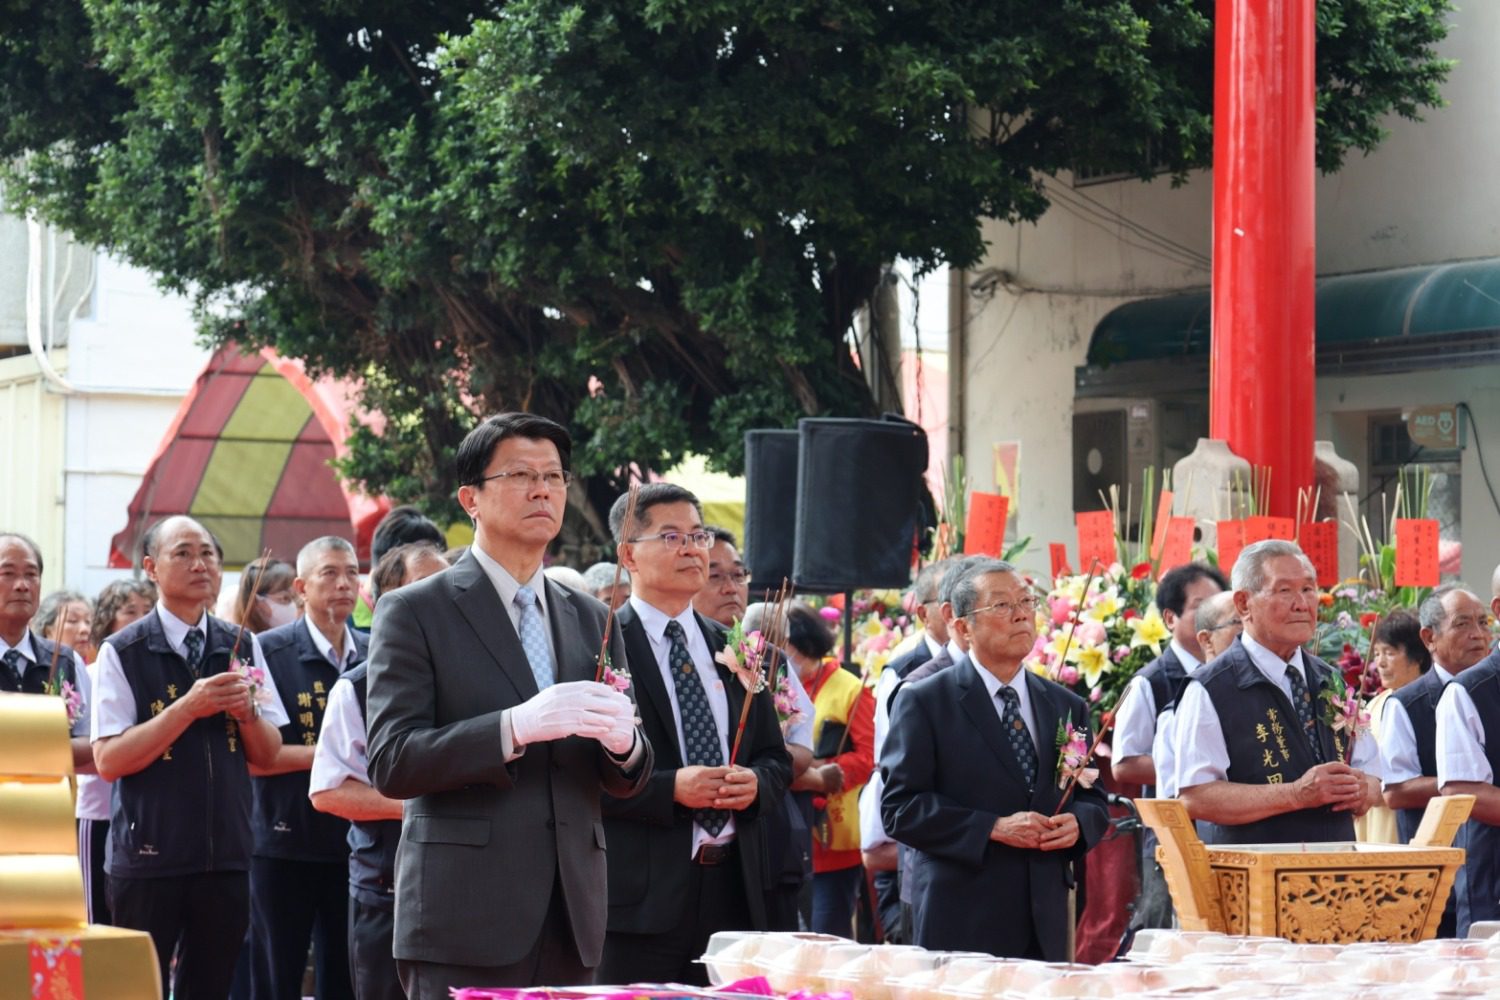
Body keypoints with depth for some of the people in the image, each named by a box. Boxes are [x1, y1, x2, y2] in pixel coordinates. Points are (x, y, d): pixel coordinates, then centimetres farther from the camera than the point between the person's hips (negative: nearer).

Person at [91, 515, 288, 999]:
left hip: (226, 855, 4)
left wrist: (247, 711, -9)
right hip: (148, 859, -4)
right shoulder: (123, 652, -5)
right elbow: (108, 761, -12)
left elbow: (267, 755, 12)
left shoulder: (241, 646, 9)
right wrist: (188, 708, -19)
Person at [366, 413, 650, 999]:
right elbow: (391, 763, -10)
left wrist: (623, 741, -7)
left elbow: (626, 783, 17)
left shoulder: (589, 620, 17)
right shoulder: (415, 613, 1)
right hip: (465, 926, -5)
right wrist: (517, 726, -22)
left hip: (570, 924, 5)